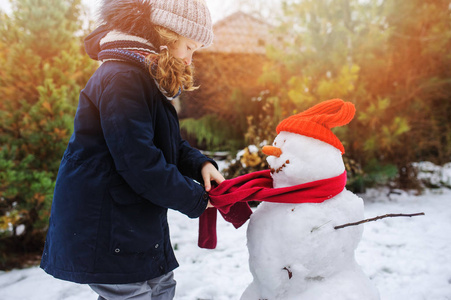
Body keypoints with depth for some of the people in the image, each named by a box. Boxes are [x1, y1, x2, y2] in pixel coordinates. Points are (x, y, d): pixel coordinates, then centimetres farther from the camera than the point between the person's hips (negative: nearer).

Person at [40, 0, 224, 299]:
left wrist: (200, 163, -4)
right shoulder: (122, 79, -22)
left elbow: (170, 145, 16)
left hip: (136, 223, 11)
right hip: (104, 232, -11)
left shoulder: (147, 80, 13)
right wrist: (196, 200, -15)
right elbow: (141, 164, -27)